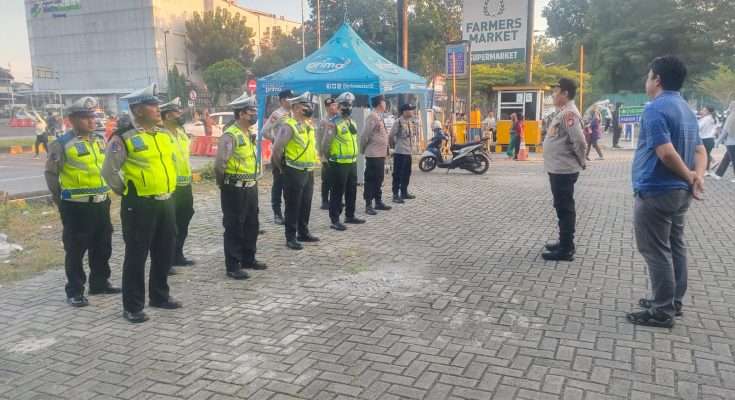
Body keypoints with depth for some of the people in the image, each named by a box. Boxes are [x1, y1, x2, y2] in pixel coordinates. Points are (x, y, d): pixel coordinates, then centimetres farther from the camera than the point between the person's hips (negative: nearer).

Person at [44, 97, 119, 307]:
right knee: (75, 250, 2)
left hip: (101, 203, 7)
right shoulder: (62, 144, -10)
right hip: (76, 206, -6)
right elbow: (51, 173, -4)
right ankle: (75, 291, 11)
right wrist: (60, 198, 0)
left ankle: (100, 282, 29)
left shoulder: (99, 141, 10)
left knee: (102, 247, 14)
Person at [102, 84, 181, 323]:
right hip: (139, 205, -7)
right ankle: (132, 306, 13)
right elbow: (109, 171, -8)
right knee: (136, 256, 2)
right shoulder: (124, 138, -12)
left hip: (166, 203, 7)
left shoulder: (165, 135, 9)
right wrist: (126, 191, -1)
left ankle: (160, 296, 31)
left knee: (165, 253, 15)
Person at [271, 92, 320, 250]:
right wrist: (282, 168, -6)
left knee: (306, 205, 15)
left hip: (308, 172, 8)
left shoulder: (309, 126, 13)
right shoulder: (288, 126, -14)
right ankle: (291, 237, 7)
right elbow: (277, 149, -17)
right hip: (294, 173, -8)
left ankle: (303, 233, 27)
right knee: (293, 206, 0)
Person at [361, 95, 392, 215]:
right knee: (370, 180, -4)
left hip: (381, 154, 9)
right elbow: (365, 135, -17)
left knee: (379, 179, 15)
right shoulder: (372, 116, -16)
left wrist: (386, 151, 15)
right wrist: (363, 149, -7)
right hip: (373, 154, -9)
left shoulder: (379, 116, 15)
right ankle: (368, 205, 0)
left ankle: (378, 202, 24)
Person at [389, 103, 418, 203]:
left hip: (408, 152, 8)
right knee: (397, 174, -3)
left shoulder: (412, 122, 9)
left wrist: (413, 143, 15)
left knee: (407, 173, 15)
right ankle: (395, 195, 0)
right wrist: (393, 146, 1)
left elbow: (415, 134, 23)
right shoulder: (398, 122, -14)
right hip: (399, 152, -8)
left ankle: (404, 192, 27)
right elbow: (391, 136, -11)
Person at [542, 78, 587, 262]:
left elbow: (579, 141, -25)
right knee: (562, 207, 17)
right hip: (558, 169, 10)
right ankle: (564, 243, 28)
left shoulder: (569, 113, -18)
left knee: (565, 208, -5)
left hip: (563, 170, -10)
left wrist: (581, 162, -12)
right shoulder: (563, 112, 15)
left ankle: (566, 250, 1)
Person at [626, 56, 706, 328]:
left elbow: (666, 153, -25)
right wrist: (697, 176, -4)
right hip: (679, 191, 10)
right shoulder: (686, 110, 15)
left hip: (656, 191, -10)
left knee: (656, 251, -3)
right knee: (675, 246, 16)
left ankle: (662, 311, 3)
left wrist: (689, 177, -11)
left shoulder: (655, 108, -17)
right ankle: (673, 301, 27)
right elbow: (700, 150, 12)